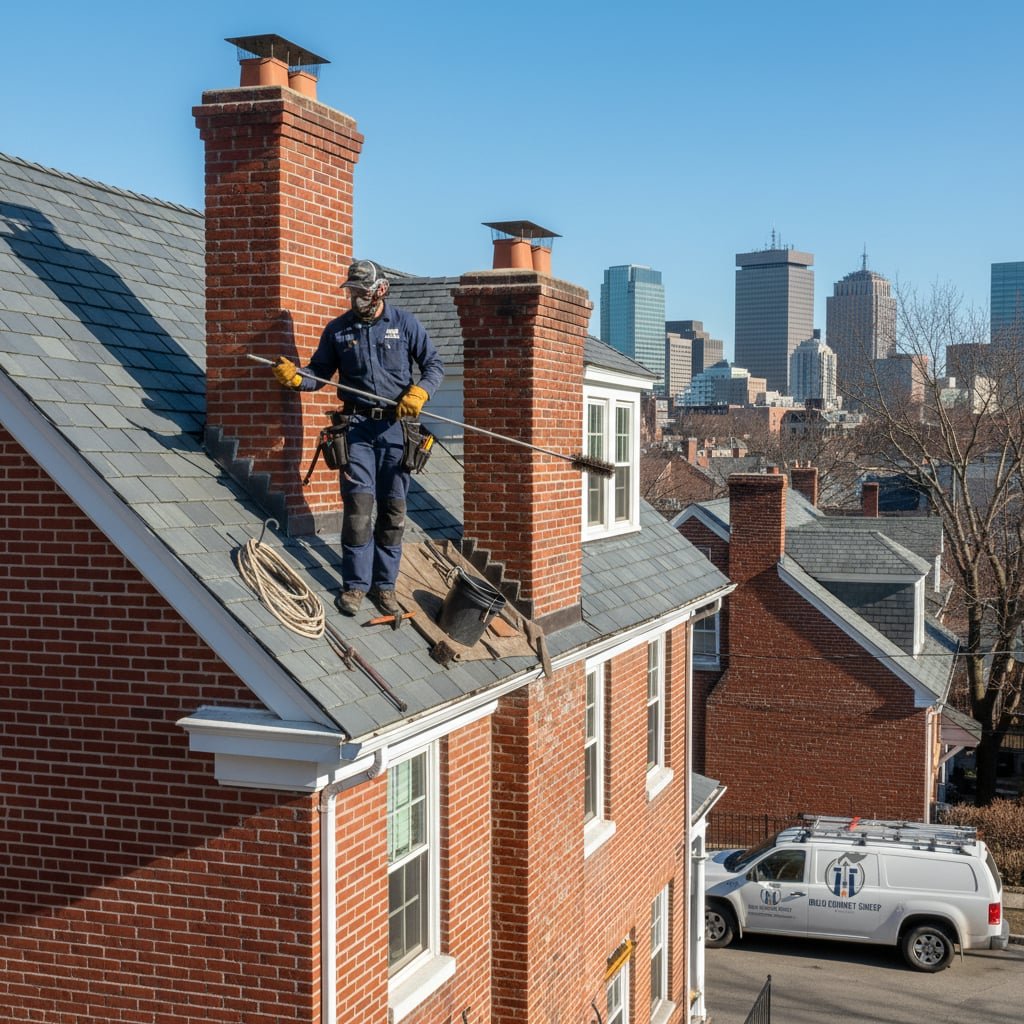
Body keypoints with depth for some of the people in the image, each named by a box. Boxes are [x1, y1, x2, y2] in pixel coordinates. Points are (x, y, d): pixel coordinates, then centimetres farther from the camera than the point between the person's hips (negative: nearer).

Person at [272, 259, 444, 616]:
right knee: (358, 505, -8)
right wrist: (294, 376, -11)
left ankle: (384, 584, 14)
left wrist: (419, 392, -12)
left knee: (393, 509, 5)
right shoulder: (337, 329, 5)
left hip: (397, 426, 0)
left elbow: (434, 364, 6)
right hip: (358, 427, 0)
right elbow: (319, 372, 10)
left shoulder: (405, 323, 2)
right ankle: (355, 584, 2)